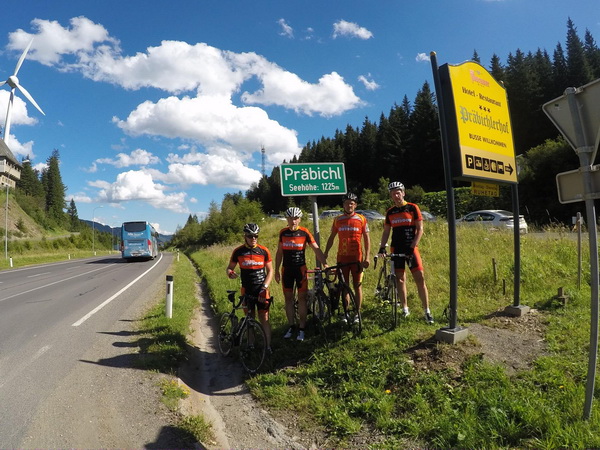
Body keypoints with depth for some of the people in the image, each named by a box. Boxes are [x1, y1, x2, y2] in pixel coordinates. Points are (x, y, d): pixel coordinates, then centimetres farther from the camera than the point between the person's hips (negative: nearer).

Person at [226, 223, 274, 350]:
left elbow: (270, 271, 1)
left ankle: (268, 346, 8)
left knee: (264, 319, -1)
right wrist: (230, 273, -17)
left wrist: (264, 287, -11)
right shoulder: (238, 252, -2)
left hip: (261, 290, -1)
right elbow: (229, 268, 8)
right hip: (247, 290, 1)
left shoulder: (264, 251, -3)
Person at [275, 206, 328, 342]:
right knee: (288, 298, 8)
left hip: (300, 269, -3)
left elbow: (316, 249, -8)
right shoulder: (283, 232, 2)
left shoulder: (304, 232, -7)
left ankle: (302, 328, 11)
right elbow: (279, 252, 9)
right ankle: (291, 326, 21)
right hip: (287, 269, 3)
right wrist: (276, 270, 8)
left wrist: (325, 264, -18)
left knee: (302, 298, 1)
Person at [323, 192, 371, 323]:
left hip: (356, 257, -2)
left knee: (357, 285, 5)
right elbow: (331, 238, 12)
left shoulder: (361, 219, 0)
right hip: (342, 257, 2)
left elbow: (366, 239, 0)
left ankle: (357, 313, 16)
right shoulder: (338, 220, 6)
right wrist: (325, 253, 6)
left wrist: (367, 257, -7)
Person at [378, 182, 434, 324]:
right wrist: (382, 248, -4)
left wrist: (412, 246, -14)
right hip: (396, 249, 3)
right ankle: (405, 309, 18)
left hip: (410, 248, -3)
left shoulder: (413, 208, -2)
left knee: (420, 278, -6)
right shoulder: (390, 212, 8)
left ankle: (427, 311, 3)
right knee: (400, 279, 6)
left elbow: (420, 229, -4)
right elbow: (386, 231, 10)